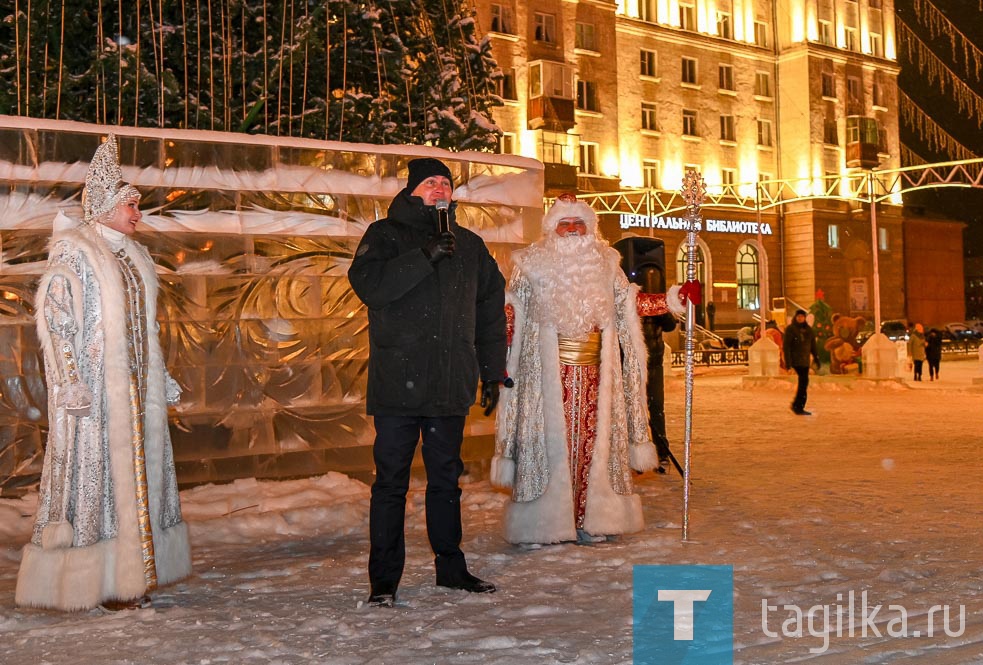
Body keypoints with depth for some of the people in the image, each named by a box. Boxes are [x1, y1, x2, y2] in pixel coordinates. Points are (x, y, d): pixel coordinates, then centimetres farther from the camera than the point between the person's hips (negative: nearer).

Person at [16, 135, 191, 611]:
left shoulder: (132, 254, 16)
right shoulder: (72, 250, -6)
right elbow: (53, 317, -13)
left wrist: (162, 380, 20)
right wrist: (70, 381, -21)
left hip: (135, 385, 8)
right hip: (93, 384, -8)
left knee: (133, 471, 9)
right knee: (93, 473, -5)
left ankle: (127, 576, 17)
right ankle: (90, 582, 3)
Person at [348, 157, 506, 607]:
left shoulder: (470, 246, 15)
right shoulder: (386, 236, 3)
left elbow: (490, 313, 18)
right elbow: (367, 284, -16)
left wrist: (492, 373, 13)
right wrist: (424, 258, -21)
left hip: (451, 386, 4)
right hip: (397, 384, -4)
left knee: (446, 480, 13)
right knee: (391, 482, 0)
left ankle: (451, 567, 25)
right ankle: (384, 581, 8)